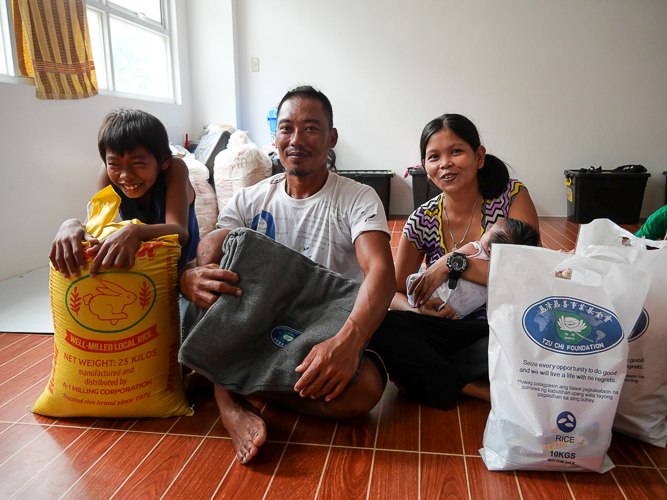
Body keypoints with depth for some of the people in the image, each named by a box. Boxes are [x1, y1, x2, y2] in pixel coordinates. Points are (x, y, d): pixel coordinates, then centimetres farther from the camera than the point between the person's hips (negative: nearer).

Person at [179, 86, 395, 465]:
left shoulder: (358, 199, -5)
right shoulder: (249, 200, 5)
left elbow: (381, 272, -22)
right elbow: (204, 261, -6)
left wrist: (348, 341, -43)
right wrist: (190, 279, -34)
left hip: (329, 337, -2)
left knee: (366, 387, -34)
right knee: (219, 242, -20)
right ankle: (231, 403, -26)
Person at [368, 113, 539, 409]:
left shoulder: (512, 196, -7)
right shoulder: (423, 221, -1)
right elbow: (394, 293, 3)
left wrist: (453, 262, -21)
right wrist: (419, 312, -21)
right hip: (450, 327, 2)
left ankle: (421, 373, -21)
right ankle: (483, 392, -22)